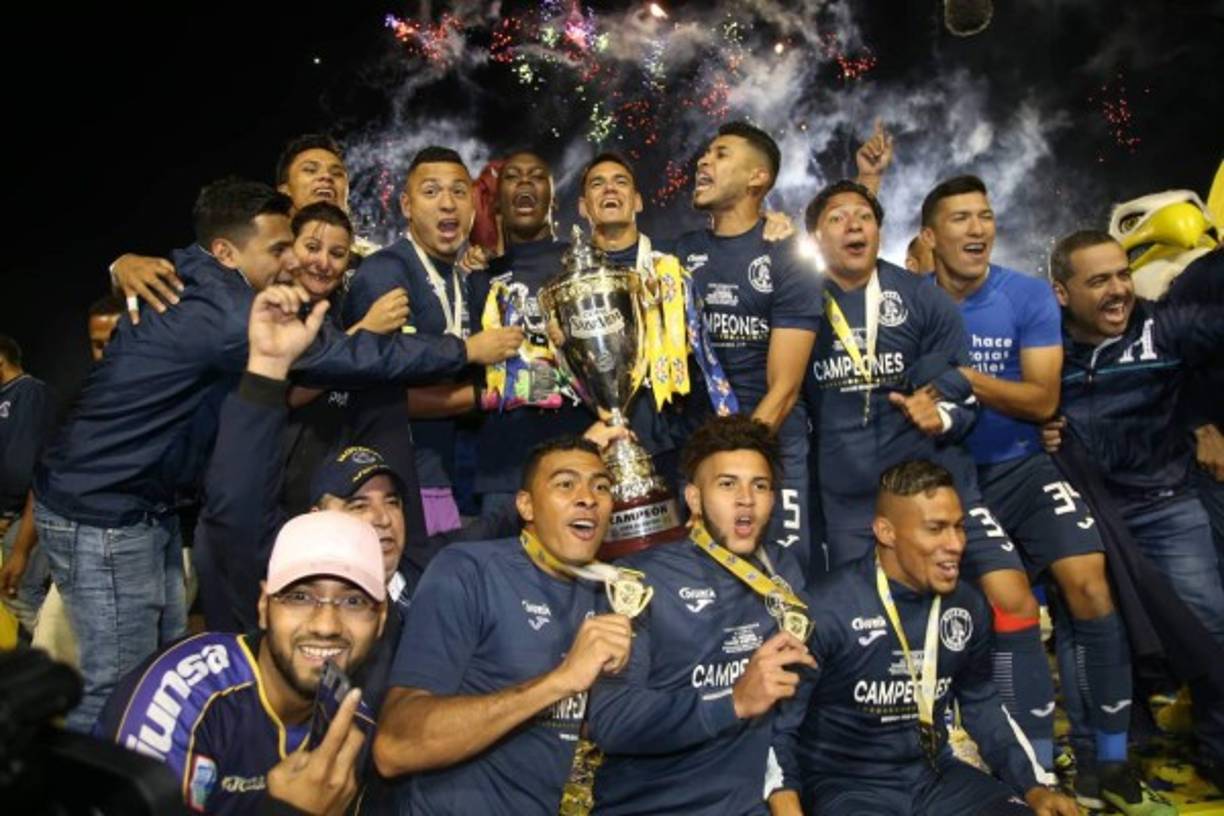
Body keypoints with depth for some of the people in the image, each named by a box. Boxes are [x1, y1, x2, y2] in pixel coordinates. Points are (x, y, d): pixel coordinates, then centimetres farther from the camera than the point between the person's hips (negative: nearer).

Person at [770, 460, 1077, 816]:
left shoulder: (968, 606, 0)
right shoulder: (827, 609, -18)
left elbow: (981, 703, 17)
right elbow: (780, 724, -11)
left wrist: (1033, 786, 10)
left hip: (935, 774, 6)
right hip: (845, 784, -6)